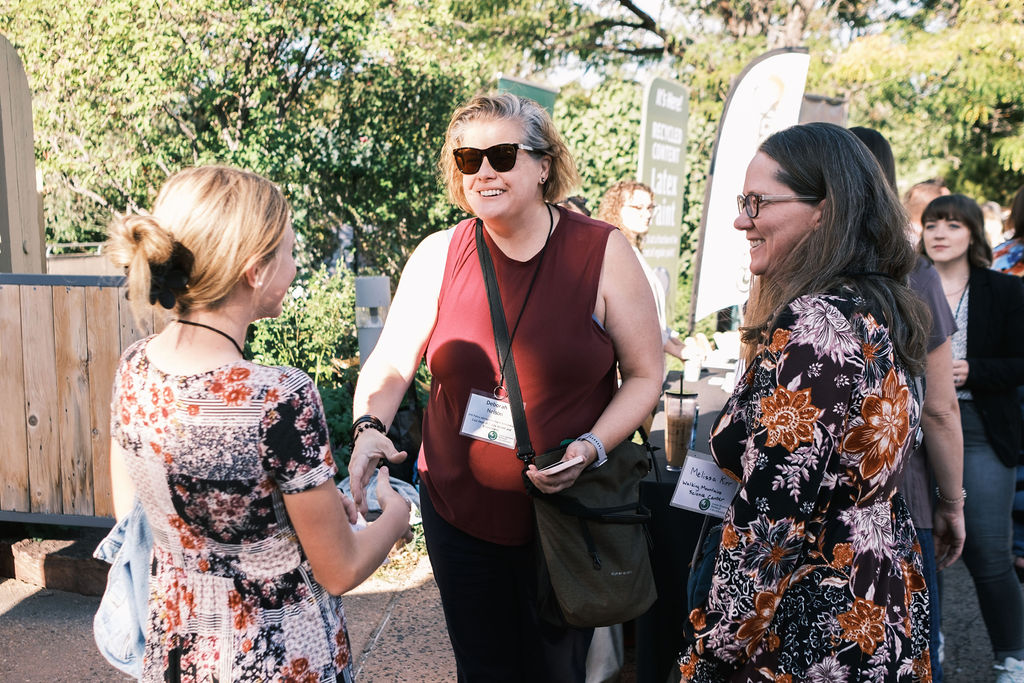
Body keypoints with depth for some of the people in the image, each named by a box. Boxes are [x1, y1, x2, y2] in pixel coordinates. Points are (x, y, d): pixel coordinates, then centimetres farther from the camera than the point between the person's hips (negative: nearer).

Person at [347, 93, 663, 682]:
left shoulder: (602, 252, -10)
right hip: (458, 511, 2)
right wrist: (370, 428, -22)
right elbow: (391, 364, -2)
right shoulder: (438, 256, -5)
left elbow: (645, 375, -5)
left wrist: (592, 447, -20)